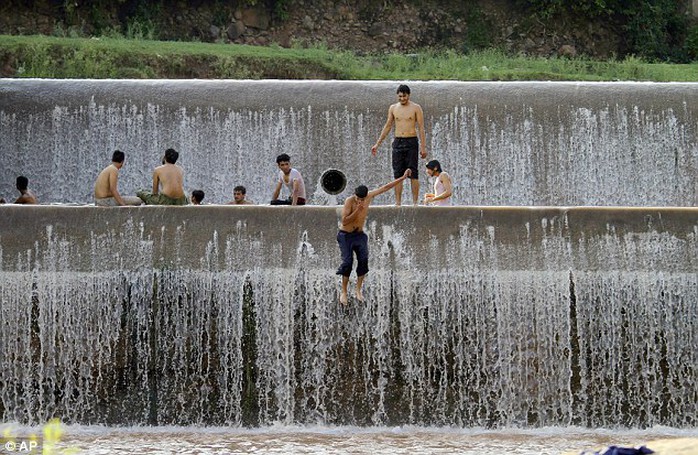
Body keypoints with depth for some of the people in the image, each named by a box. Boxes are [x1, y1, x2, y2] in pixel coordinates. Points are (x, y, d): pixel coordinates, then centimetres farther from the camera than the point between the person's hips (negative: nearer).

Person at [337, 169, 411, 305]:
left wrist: (403, 177, 6)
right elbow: (344, 221, -25)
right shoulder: (349, 201, -20)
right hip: (346, 235, -5)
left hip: (359, 235, 5)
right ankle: (343, 292, -3)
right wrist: (357, 210, -31)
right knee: (348, 262, -12)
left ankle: (358, 290, 1)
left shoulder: (369, 196, -5)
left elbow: (385, 187, 3)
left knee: (363, 260, -8)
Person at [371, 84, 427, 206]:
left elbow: (421, 128, -3)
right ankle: (397, 203, 2)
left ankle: (415, 202, -3)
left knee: (413, 174, -5)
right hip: (397, 142, 4)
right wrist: (377, 144, 15)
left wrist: (423, 147, -10)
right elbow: (388, 126, 17)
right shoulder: (393, 108, 10)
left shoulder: (416, 108, -1)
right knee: (398, 174, 1)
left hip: (411, 142, -4)